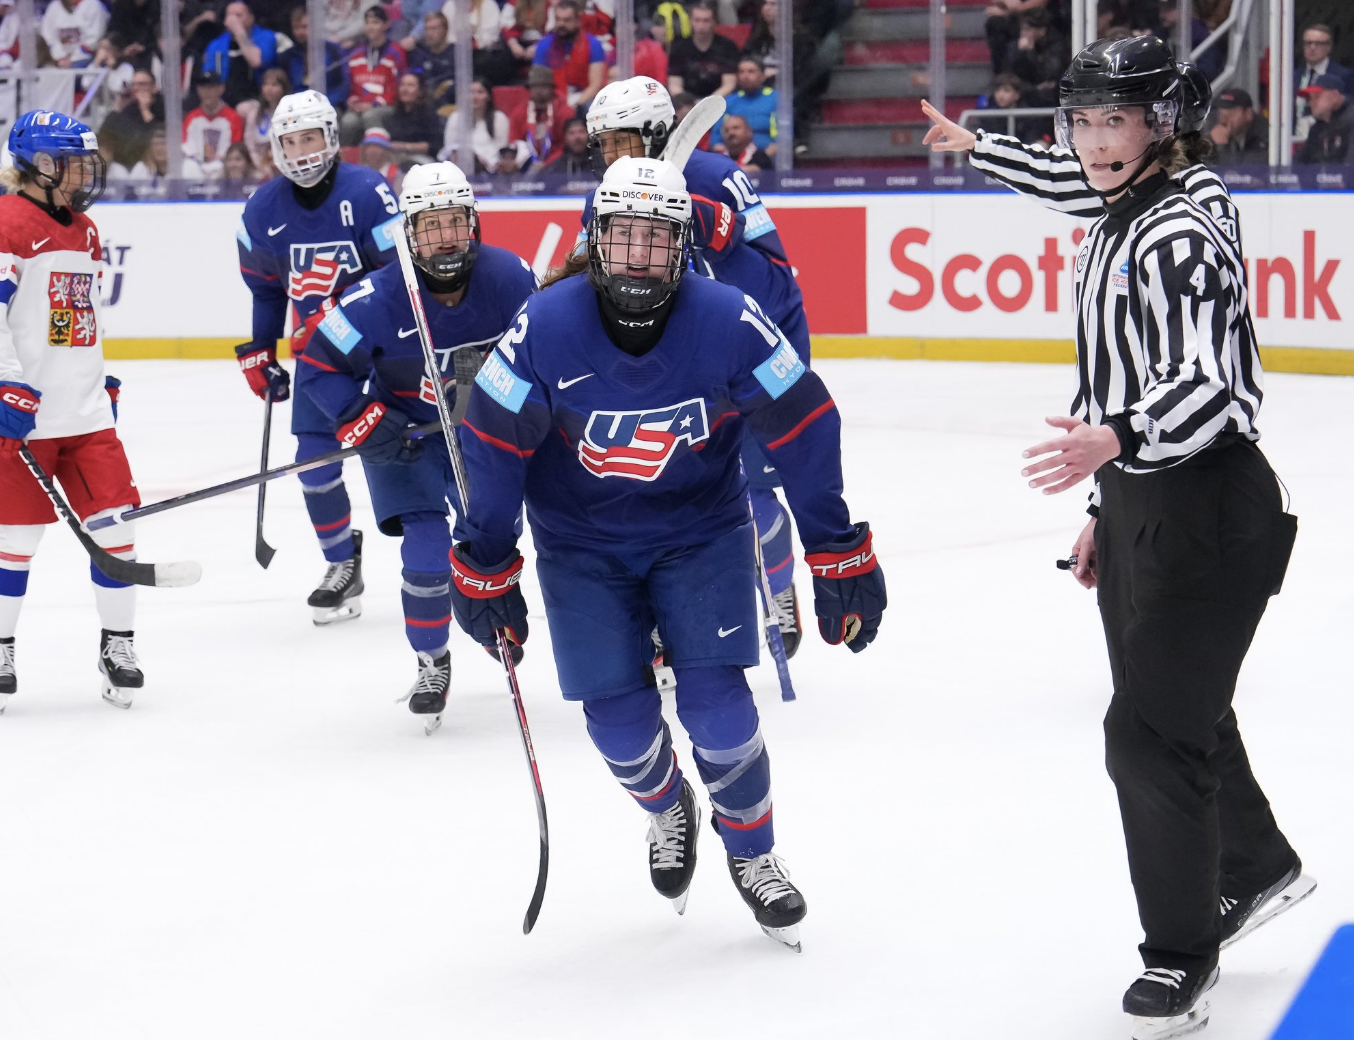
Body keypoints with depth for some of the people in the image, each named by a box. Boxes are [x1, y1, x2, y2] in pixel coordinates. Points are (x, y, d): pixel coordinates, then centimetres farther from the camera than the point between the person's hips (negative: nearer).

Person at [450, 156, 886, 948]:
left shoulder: (728, 321, -22)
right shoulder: (546, 328, -21)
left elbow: (804, 429, -12)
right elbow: (492, 444, -9)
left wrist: (840, 554, -8)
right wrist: (485, 571, -4)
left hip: (701, 528, 0)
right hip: (583, 541, 1)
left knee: (716, 705, -12)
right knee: (619, 718, -4)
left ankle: (753, 854, 16)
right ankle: (669, 810, 32)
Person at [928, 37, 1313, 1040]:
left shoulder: (1182, 235, -19)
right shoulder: (1114, 231, 12)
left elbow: (1213, 391, -30)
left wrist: (1115, 440, -45)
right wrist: (1103, 508, 24)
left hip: (1211, 514, -10)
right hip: (1143, 507, 10)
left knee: (1151, 731, -8)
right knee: (1181, 709, 21)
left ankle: (1183, 954, 6)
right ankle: (1256, 866, 43)